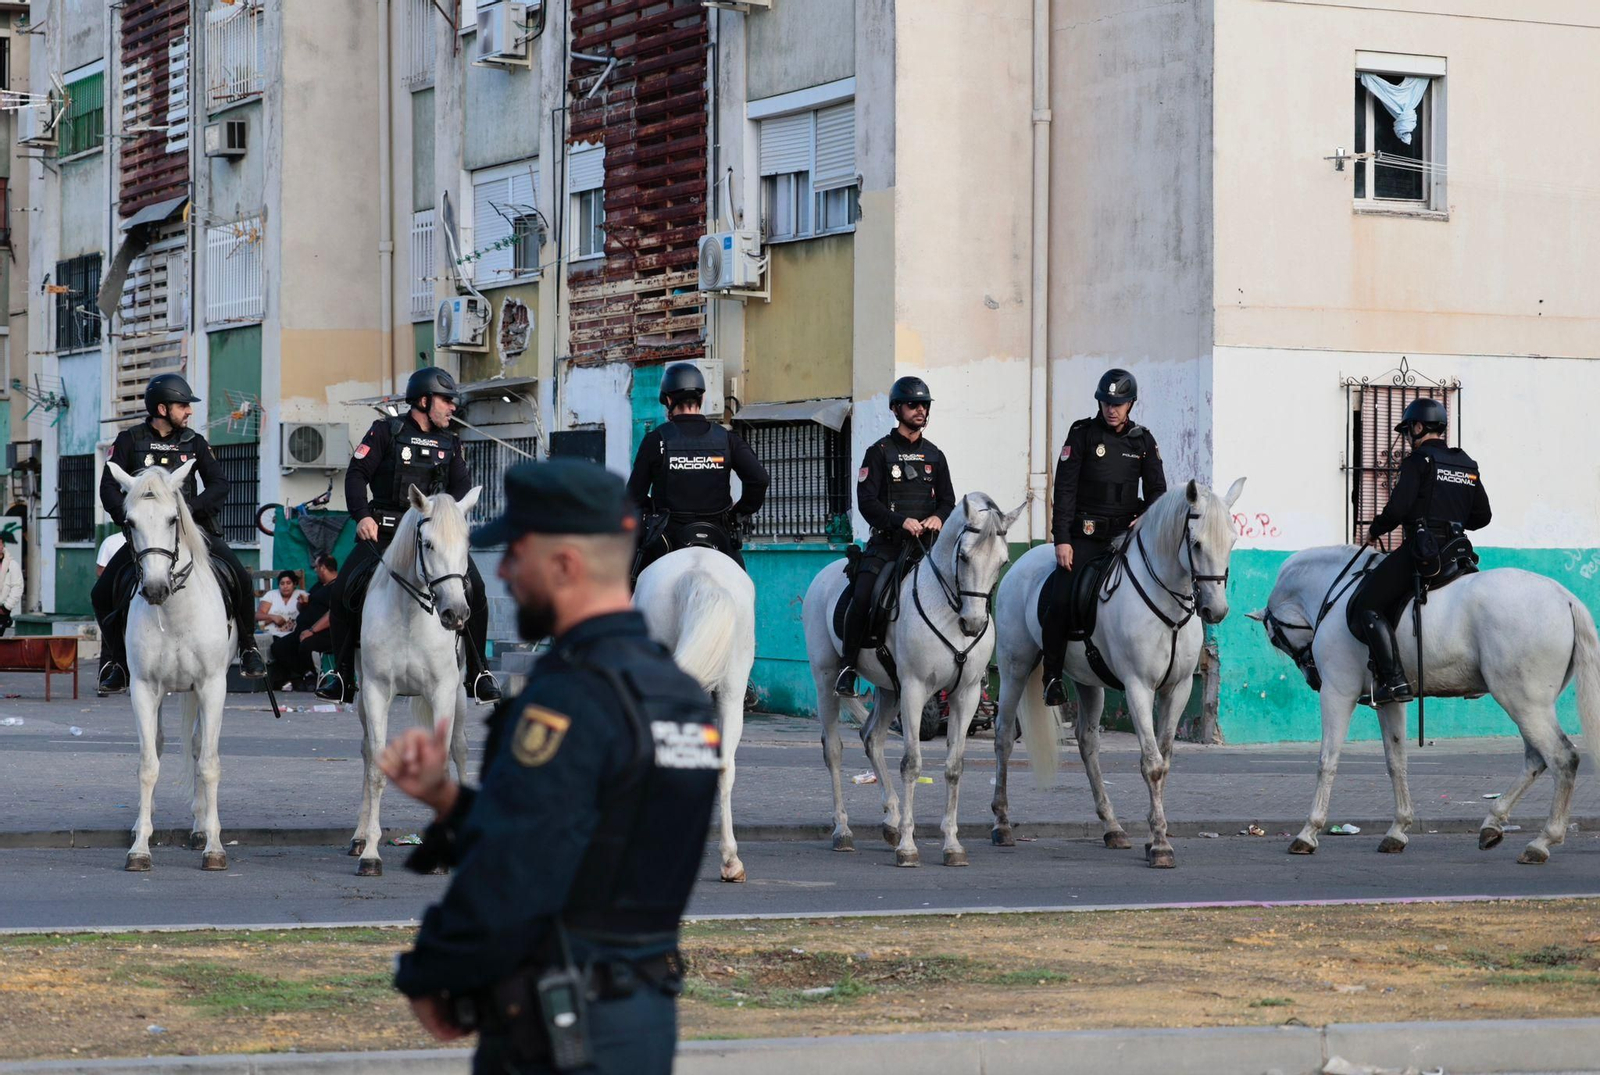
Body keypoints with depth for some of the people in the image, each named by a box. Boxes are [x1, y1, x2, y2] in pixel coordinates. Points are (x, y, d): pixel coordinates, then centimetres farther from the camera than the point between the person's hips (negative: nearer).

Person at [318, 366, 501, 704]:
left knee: (474, 590, -15)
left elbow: (462, 487, 7)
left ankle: (478, 674, -2)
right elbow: (357, 474, -3)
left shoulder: (451, 444, 14)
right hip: (383, 530, -2)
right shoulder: (386, 432, 2)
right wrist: (362, 515, -17)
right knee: (344, 591, -16)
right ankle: (343, 676, -3)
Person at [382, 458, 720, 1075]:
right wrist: (443, 796, 8)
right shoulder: (681, 694, 12)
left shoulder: (570, 698, -18)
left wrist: (425, 978, -6)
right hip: (650, 1019, 9)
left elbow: (506, 881, -22)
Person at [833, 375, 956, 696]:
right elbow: (866, 501, -5)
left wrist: (938, 517, -8)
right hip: (886, 541, -4)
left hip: (925, 542, 4)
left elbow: (948, 501, 16)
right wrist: (901, 521, -19)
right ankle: (847, 667, -12)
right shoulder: (879, 452, 4)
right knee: (861, 598, -23)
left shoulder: (934, 456, 18)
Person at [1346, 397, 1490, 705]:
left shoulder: (1419, 461, -7)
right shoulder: (1468, 465, 15)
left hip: (1421, 549, -8)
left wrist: (1374, 530, 3)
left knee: (1365, 607, -4)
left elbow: (1397, 509, -15)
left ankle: (1394, 680, -17)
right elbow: (1482, 516, 17)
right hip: (1456, 550, 8)